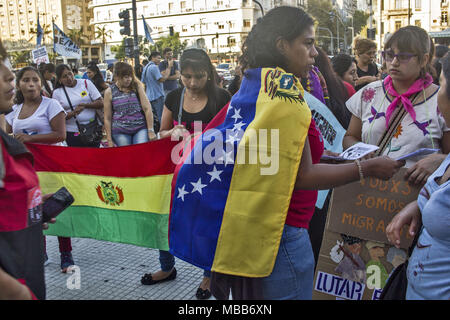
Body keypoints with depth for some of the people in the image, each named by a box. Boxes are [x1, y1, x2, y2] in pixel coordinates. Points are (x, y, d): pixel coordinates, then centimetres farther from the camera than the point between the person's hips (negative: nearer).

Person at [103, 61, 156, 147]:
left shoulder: (137, 86, 3)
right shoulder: (109, 92, 2)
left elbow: (147, 108, 1)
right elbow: (107, 118, 5)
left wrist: (151, 131, -4)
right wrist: (109, 140, 2)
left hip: (140, 128, 0)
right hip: (120, 132, 0)